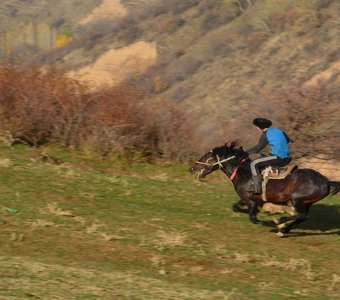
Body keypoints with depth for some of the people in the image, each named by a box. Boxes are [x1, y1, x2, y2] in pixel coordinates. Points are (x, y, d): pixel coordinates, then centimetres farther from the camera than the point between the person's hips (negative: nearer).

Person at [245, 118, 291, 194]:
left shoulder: (265, 135, -8)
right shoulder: (278, 130, 15)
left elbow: (258, 148, -2)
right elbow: (288, 140, 30)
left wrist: (246, 151, 12)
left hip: (278, 158, -9)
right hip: (287, 157, 9)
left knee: (254, 164, -7)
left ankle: (257, 188, -9)